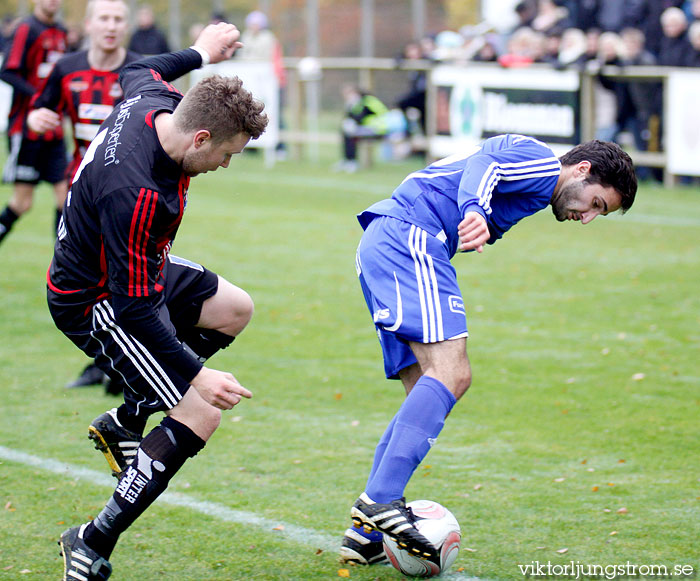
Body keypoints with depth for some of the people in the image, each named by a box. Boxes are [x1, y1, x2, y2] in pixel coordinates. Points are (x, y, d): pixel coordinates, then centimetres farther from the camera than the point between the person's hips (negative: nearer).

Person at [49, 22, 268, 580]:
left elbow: (138, 70, 16)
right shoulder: (136, 194, -38)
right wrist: (196, 373, -31)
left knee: (235, 309, 24)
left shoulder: (156, 101, -13)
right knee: (201, 415, -16)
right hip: (94, 304, -10)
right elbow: (135, 308, -32)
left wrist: (199, 53, 29)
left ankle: (126, 420, 26)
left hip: (131, 270, 10)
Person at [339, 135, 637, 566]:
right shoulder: (544, 161, -1)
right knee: (451, 373, -21)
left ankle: (364, 535, 1)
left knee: (429, 393, 7)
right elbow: (482, 166, -19)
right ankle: (382, 499, -32)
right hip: (408, 238, -11)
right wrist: (474, 210, -37)